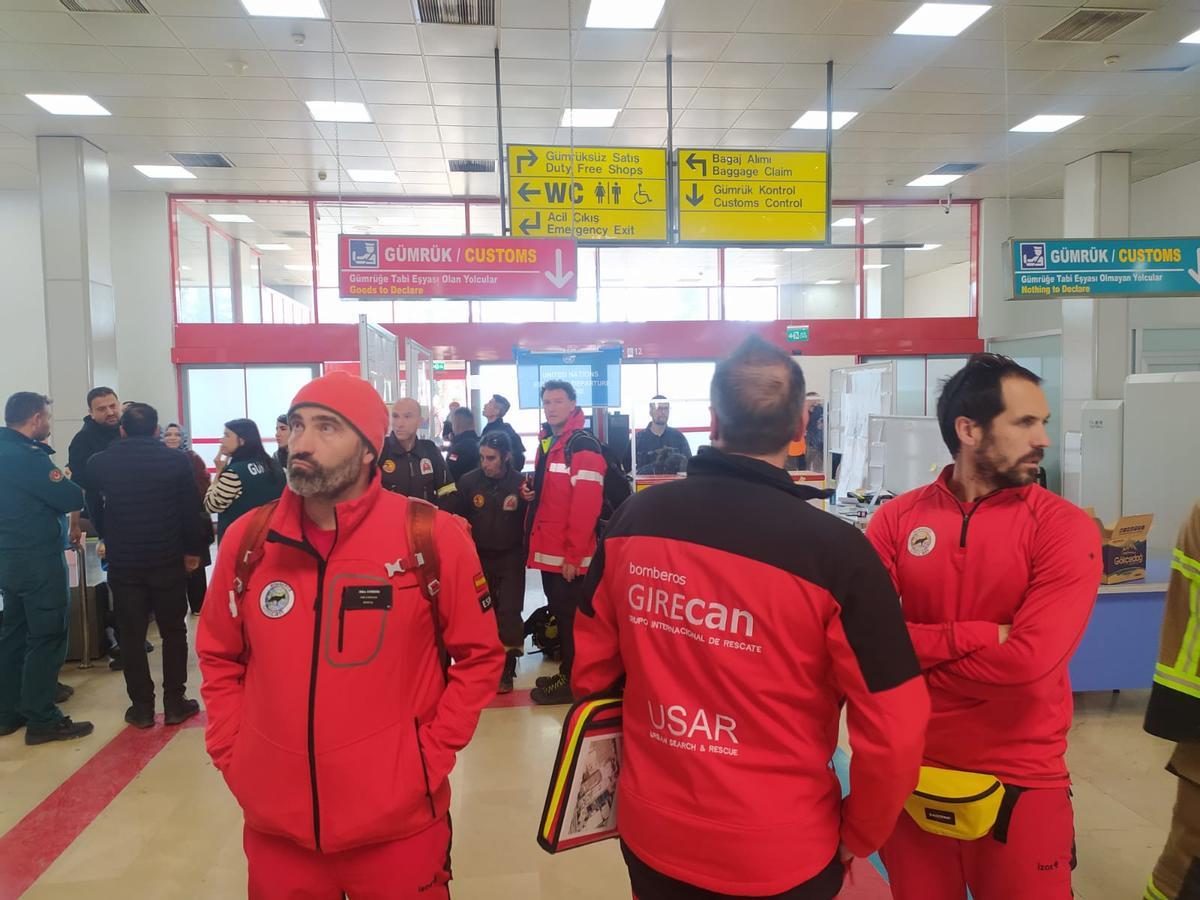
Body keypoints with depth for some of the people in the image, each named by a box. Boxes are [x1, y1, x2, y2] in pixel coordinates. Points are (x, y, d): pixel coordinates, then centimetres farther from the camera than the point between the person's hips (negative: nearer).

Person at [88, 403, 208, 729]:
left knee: (132, 636, 10)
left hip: (122, 563, 1)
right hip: (168, 560, -1)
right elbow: (191, 510, -6)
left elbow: (93, 511, 10)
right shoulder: (176, 460, -7)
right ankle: (174, 704, 13)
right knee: (173, 632, 10)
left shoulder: (98, 463, -1)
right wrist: (192, 550, 6)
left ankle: (142, 707, 15)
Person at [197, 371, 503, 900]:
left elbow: (478, 655, -3)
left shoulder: (433, 537, -12)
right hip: (275, 823, 3)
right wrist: (231, 755, 4)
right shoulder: (248, 539, -2)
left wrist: (431, 757, -7)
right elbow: (219, 657, 11)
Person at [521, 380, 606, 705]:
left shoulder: (583, 447, -15)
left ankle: (572, 682, 15)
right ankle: (566, 674, 31)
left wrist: (574, 554, -22)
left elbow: (586, 506, -21)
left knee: (570, 617, 2)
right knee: (558, 613, 18)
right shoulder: (547, 443, 14)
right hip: (548, 551, 9)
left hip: (569, 556, -9)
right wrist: (529, 489, 5)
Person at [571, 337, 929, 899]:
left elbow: (592, 664, 1)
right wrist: (858, 836, 3)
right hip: (777, 853, -2)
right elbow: (894, 732, -16)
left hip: (648, 830, 3)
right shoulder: (836, 551, -21)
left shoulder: (633, 519, -10)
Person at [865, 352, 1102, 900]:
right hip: (910, 771, 2)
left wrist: (917, 652, -12)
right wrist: (980, 635, -19)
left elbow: (1031, 657, -21)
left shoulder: (1064, 527, -11)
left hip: (1020, 782, -2)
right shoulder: (895, 520, -5)